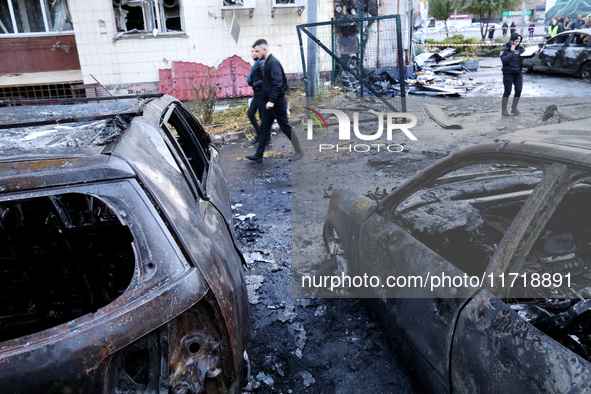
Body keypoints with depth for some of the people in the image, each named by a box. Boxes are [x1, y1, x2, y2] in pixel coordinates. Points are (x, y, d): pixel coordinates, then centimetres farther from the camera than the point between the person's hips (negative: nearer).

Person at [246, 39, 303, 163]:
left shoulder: (273, 62, -17)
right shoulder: (268, 62, 14)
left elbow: (277, 82, -27)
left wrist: (271, 100, -31)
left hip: (277, 102, -10)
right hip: (270, 102, 10)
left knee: (286, 127, 1)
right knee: (264, 128, 10)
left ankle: (299, 151, 15)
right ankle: (258, 156, 15)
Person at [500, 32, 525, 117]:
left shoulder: (520, 47, 7)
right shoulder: (506, 49, -8)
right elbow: (504, 60, -22)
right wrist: (511, 51, -20)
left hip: (518, 72, 5)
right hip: (508, 73, -5)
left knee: (519, 90, 2)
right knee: (507, 91, -5)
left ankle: (514, 108, 16)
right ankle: (504, 109, 4)